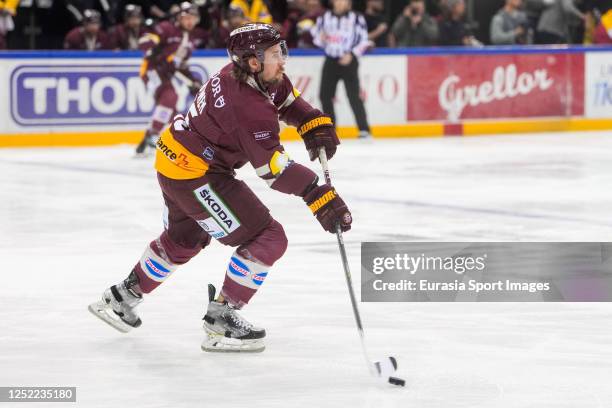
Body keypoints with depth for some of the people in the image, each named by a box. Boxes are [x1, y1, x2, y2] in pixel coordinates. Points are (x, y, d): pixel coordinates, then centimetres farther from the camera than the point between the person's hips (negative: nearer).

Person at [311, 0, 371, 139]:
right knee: (325, 95, 2)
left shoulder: (356, 18, -2)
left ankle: (364, 129, -9)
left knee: (353, 96, -12)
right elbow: (315, 35, 13)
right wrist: (320, 38, -11)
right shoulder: (325, 17, 7)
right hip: (330, 61, 4)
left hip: (348, 61, -4)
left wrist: (352, 54, -13)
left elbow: (363, 40, -2)